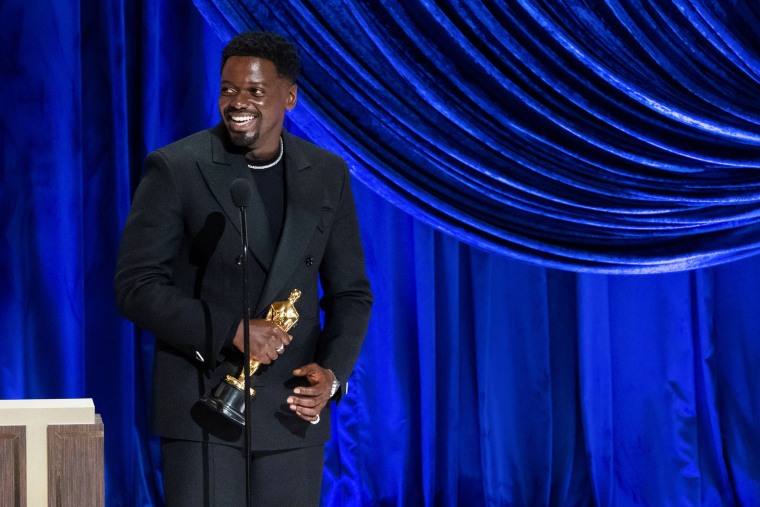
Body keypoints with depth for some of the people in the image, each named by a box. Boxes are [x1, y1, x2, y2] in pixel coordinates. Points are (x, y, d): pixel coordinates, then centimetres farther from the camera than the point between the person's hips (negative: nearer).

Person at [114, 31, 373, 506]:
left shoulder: (328, 175, 6)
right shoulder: (175, 169, -5)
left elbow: (351, 292, 11)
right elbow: (136, 285, -7)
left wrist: (333, 371, -6)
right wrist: (230, 331, -17)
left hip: (293, 408, 3)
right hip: (203, 409, -3)